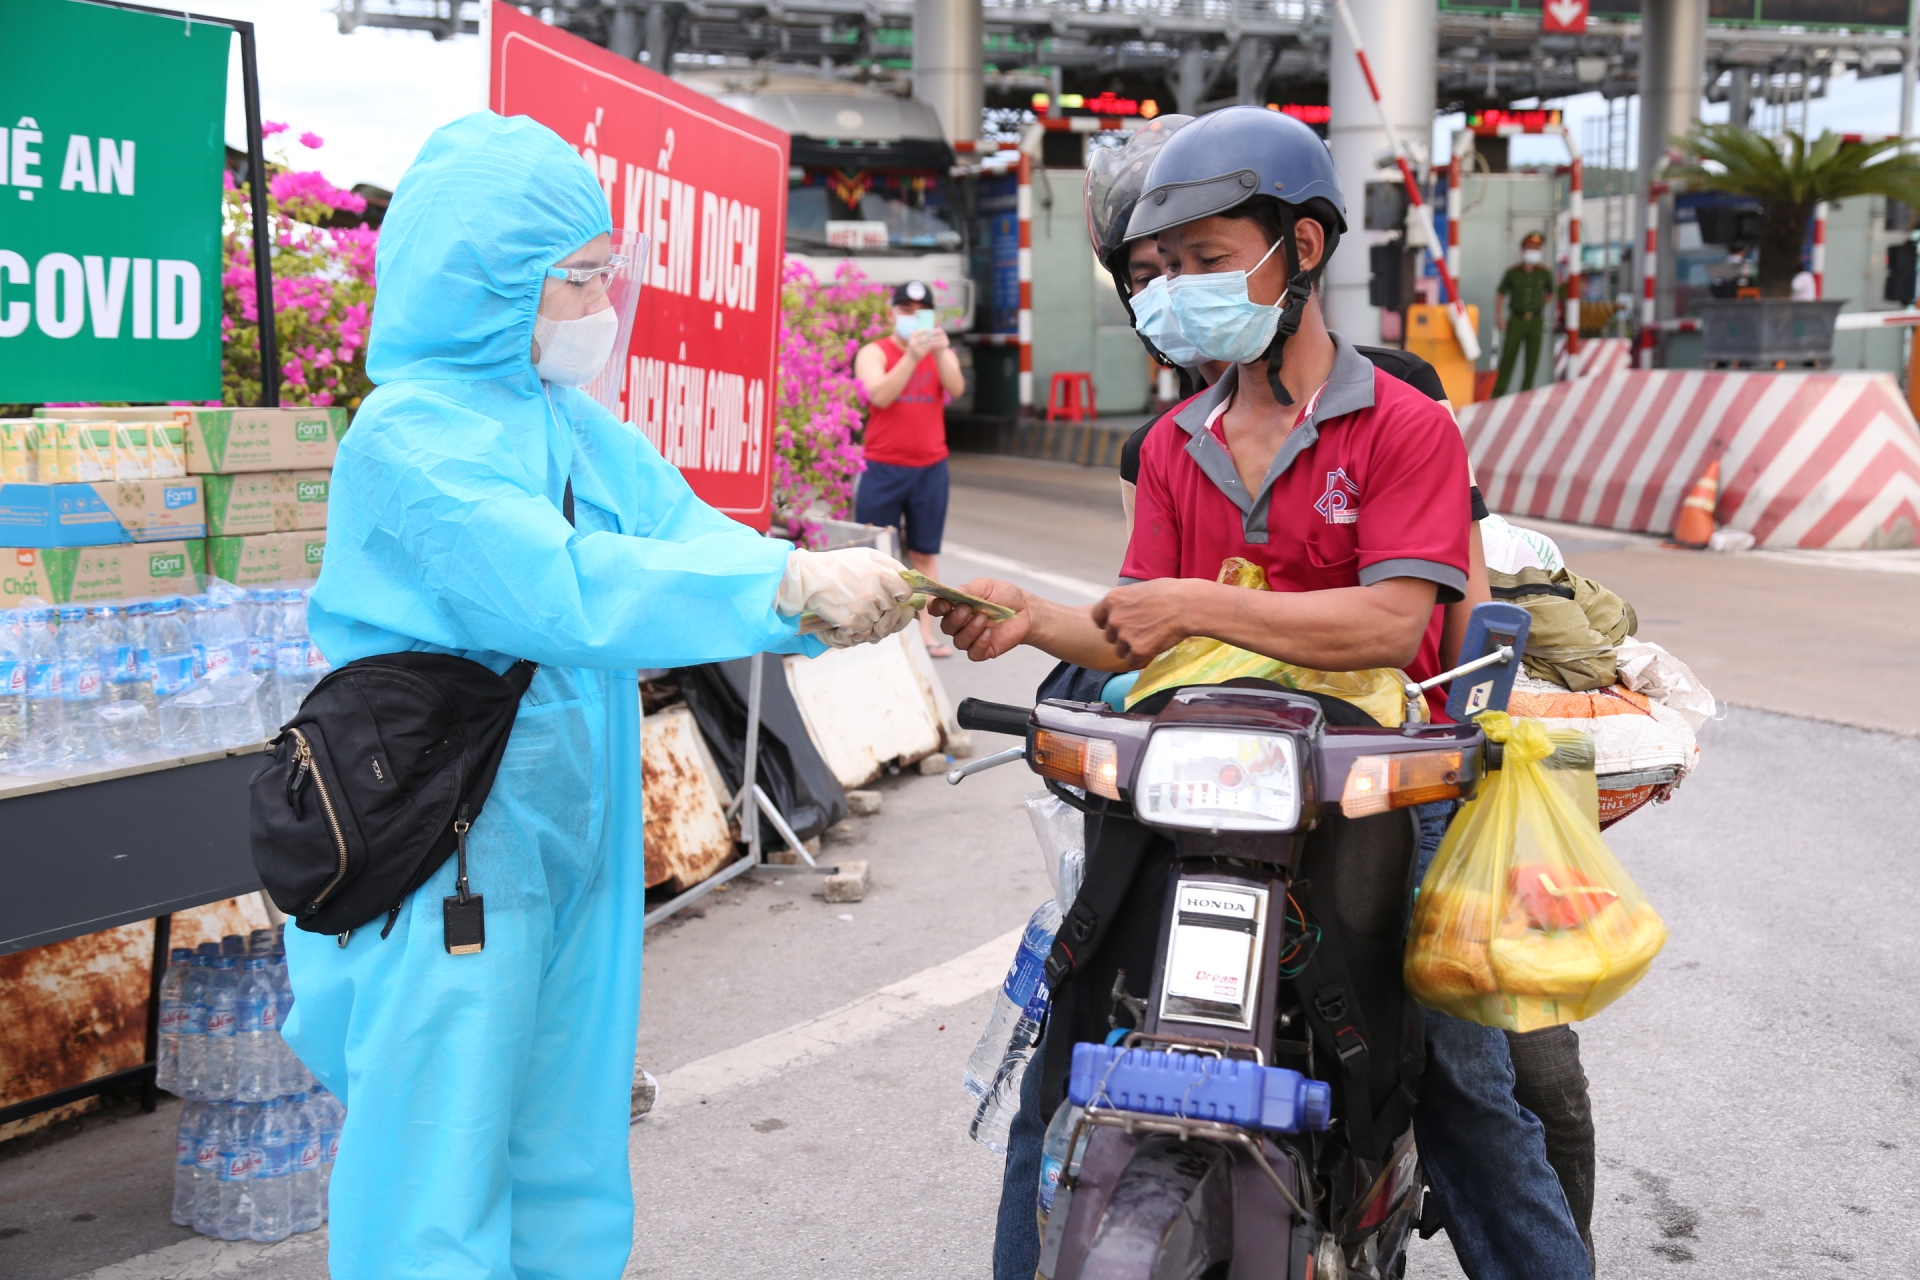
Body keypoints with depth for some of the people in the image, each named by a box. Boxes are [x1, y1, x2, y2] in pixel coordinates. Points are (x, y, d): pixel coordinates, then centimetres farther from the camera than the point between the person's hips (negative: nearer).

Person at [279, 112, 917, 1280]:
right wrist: (790, 582, -30)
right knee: (441, 1182, 0)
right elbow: (562, 587, -27)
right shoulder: (414, 432, -16)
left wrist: (835, 604, -18)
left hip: (570, 841, 8)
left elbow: (692, 535, 1)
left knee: (566, 1148, 17)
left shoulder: (580, 427, 10)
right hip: (448, 860, -8)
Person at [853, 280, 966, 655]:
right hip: (883, 468, -2)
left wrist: (940, 352, -28)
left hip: (930, 467, 3)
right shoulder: (874, 353, -1)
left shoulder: (941, 353, 8)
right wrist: (911, 356, -28)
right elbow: (881, 395, -18)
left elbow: (956, 389, -11)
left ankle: (926, 631, 7)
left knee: (924, 554, 6)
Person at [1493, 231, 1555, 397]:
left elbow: (1550, 293, 21)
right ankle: (1497, 394, 2)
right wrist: (1498, 316, -3)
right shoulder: (1512, 272, -1)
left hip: (1535, 321, 2)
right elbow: (1500, 294, 5)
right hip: (1516, 319, -2)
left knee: (1532, 360, 4)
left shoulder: (1544, 272, 4)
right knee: (1507, 358, -2)